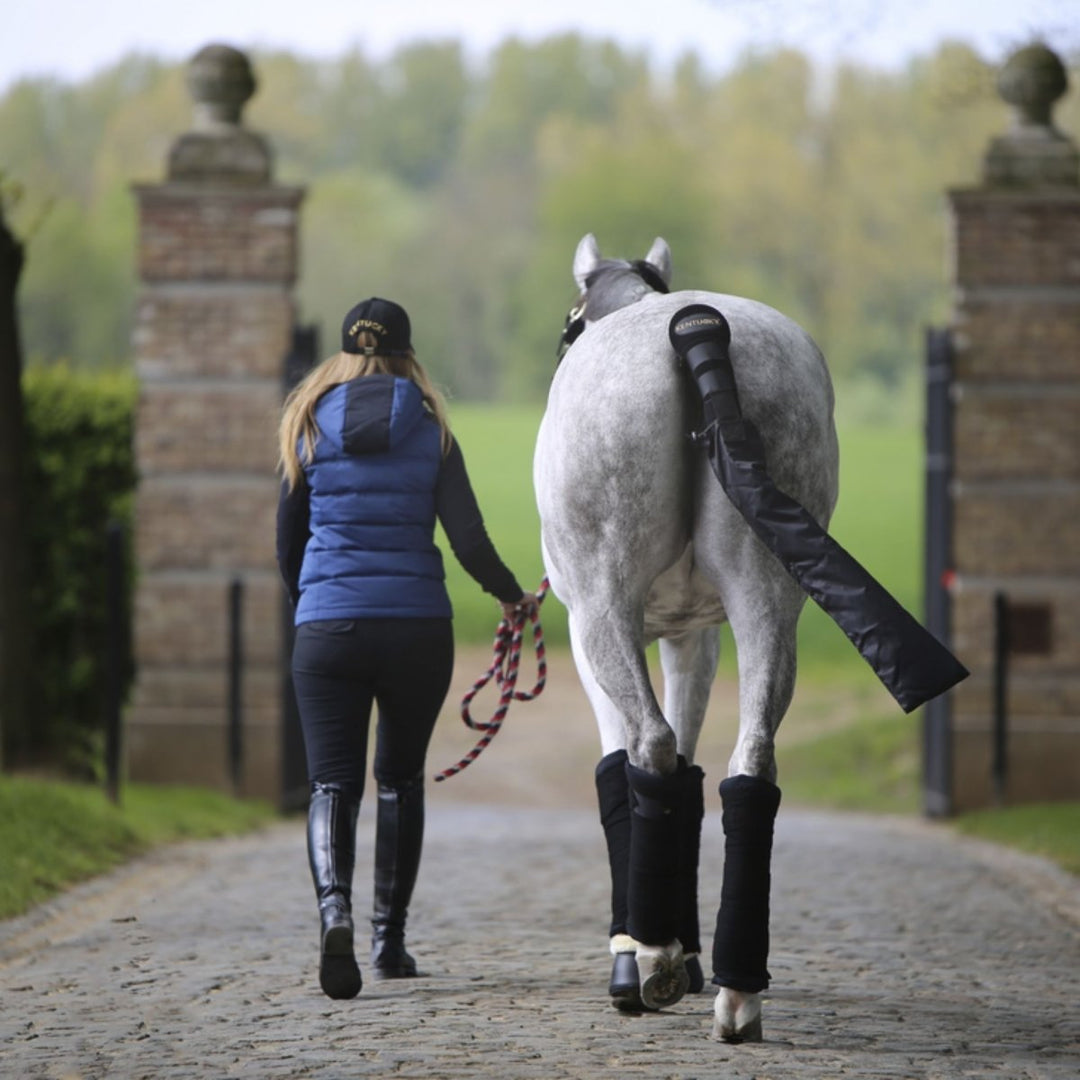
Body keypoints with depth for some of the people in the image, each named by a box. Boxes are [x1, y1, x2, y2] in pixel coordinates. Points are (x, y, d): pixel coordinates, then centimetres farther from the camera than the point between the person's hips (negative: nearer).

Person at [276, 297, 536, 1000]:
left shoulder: (309, 427, 3)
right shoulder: (430, 430, 1)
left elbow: (289, 545, 9)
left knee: (333, 783, -2)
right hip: (418, 627, 1)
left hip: (328, 628, 0)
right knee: (401, 779, 17)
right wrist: (513, 596, 13)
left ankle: (334, 908, -30)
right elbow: (469, 539, -5)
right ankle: (390, 938, 20)